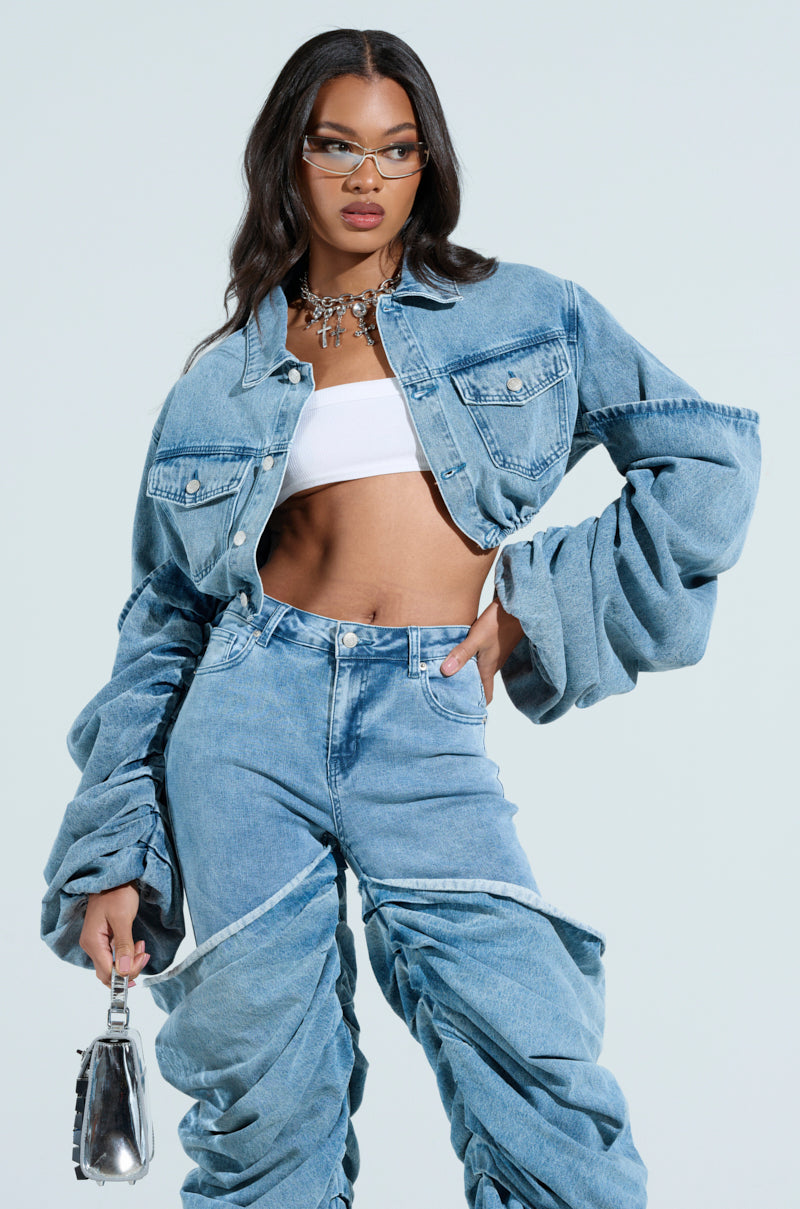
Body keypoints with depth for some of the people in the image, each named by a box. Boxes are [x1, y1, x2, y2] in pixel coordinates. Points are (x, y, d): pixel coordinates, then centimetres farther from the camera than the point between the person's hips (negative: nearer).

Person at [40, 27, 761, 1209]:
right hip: (254, 712, 2)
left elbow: (708, 460, 8)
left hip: (430, 731, -1)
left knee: (550, 1106, -14)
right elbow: (165, 621, 13)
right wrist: (112, 856, 6)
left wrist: (542, 610, 1)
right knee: (267, 1106, 1)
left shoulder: (521, 314, 12)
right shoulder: (226, 378, 14)